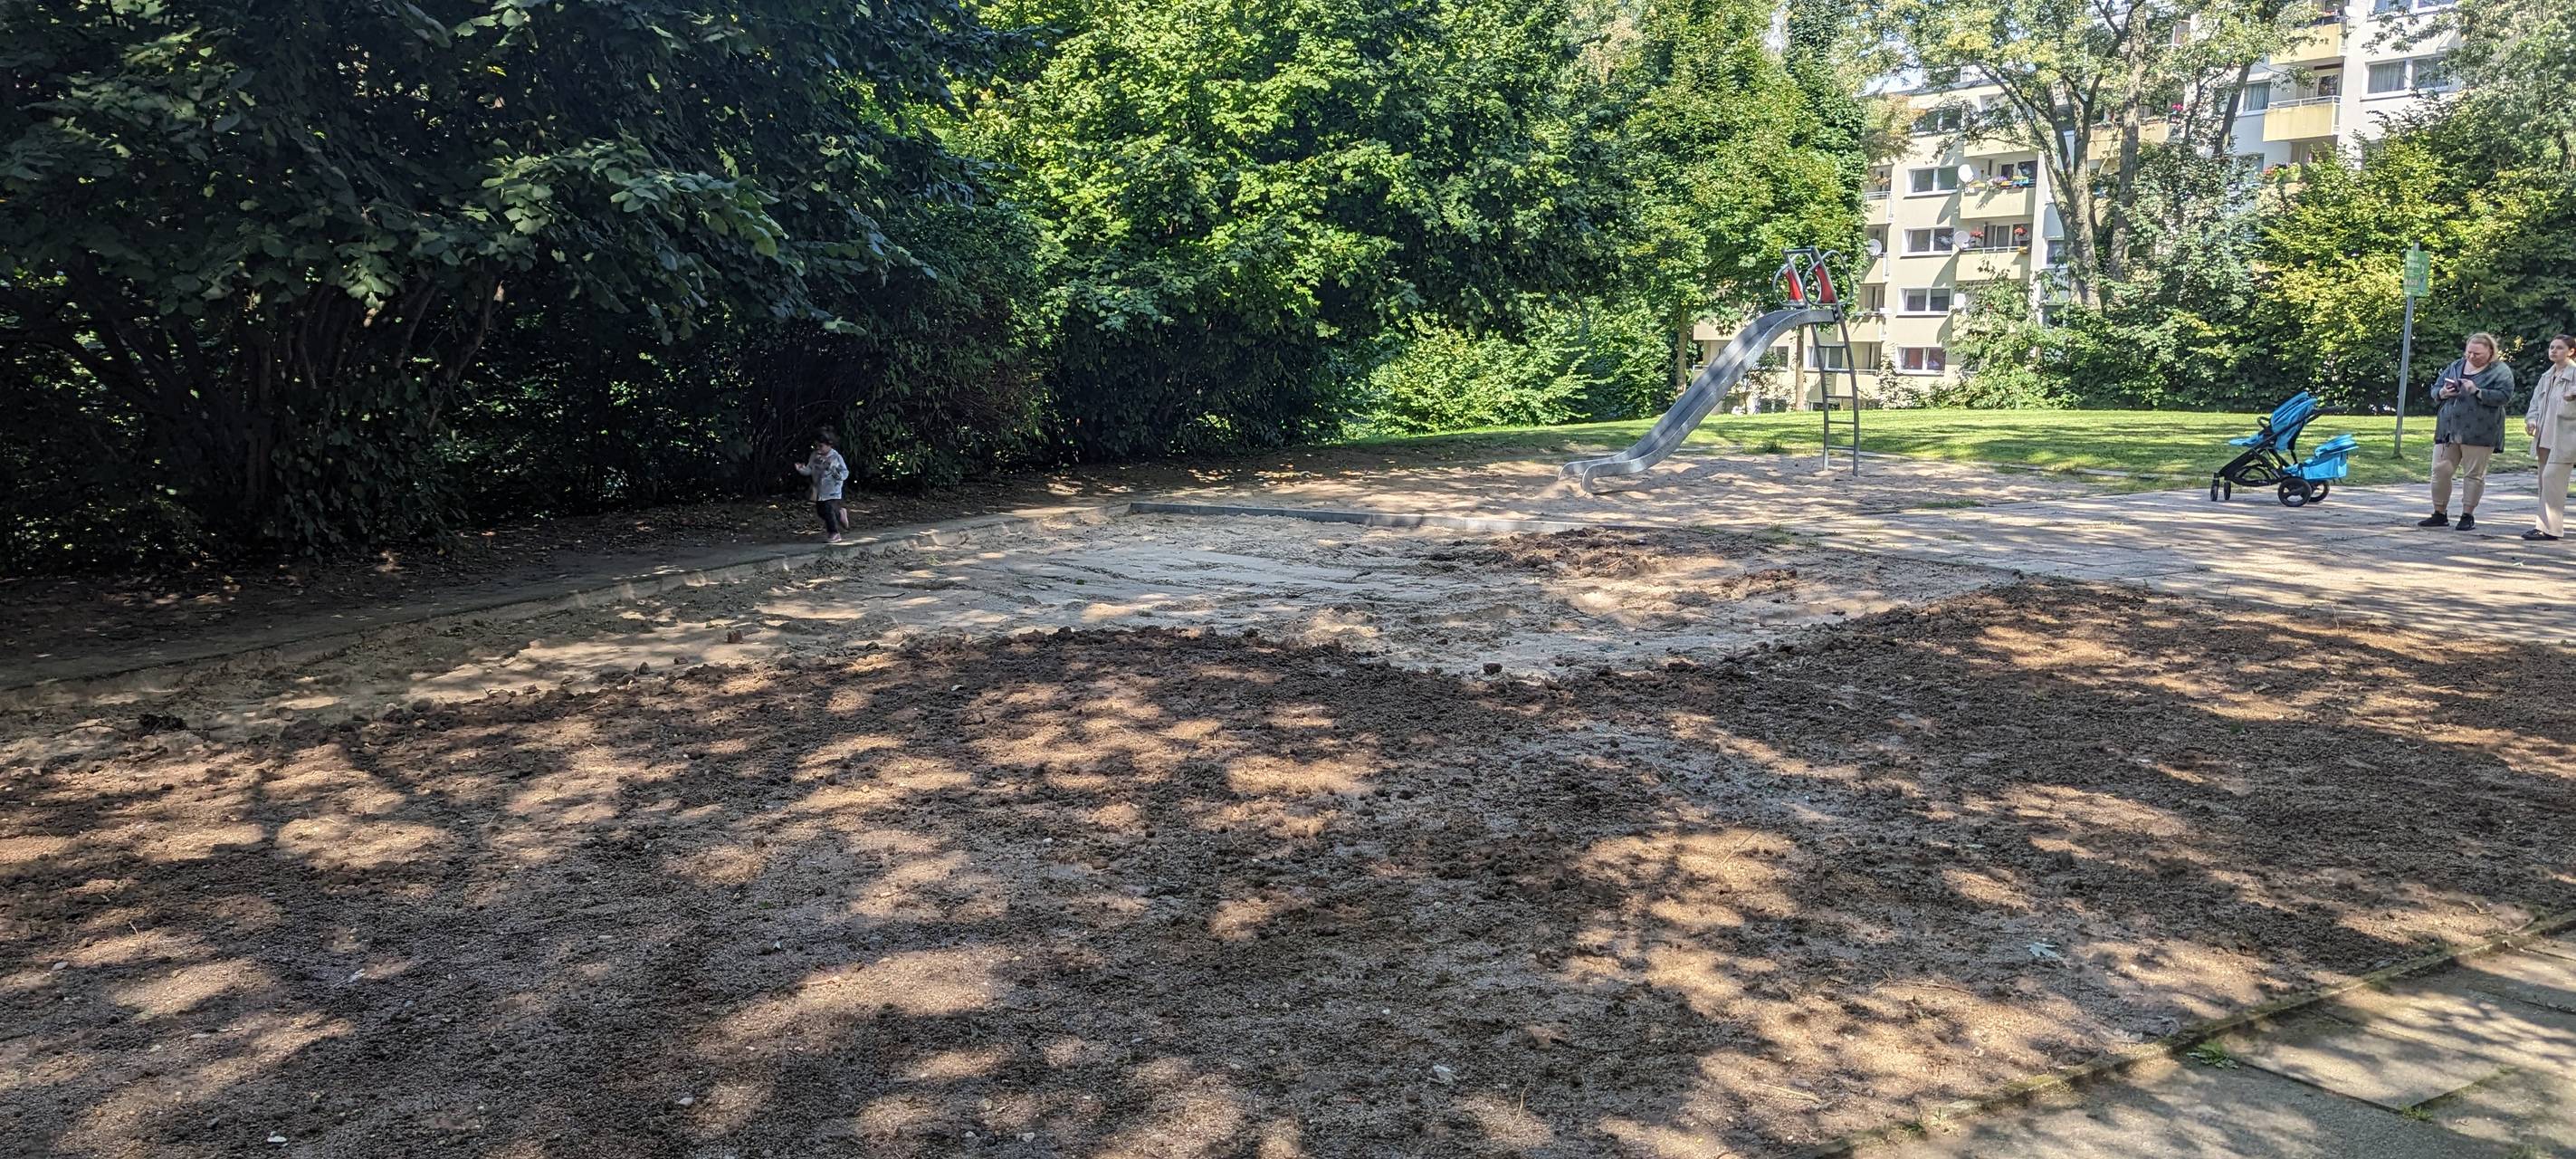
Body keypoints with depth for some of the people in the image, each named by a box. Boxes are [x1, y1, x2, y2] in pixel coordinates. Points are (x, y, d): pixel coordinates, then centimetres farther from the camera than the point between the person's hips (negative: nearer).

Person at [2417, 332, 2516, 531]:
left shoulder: (2500, 371, 1)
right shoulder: (2455, 367, 15)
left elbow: (2504, 396, -11)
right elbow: (2435, 389, 18)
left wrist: (2477, 391, -19)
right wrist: (2443, 393, -4)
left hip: (2478, 433, -4)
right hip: (2449, 430, 4)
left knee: (2473, 474, 1)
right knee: (2440, 470, 1)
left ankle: (2468, 516, 9)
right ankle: (2440, 514, 11)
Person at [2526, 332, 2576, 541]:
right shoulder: (2546, 376, 15)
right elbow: (2536, 401, 19)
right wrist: (2532, 419, 3)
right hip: (2545, 436, 8)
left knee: (2552, 476, -13)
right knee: (2546, 479, 11)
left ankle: (2549, 528, -12)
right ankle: (2549, 524, 20)